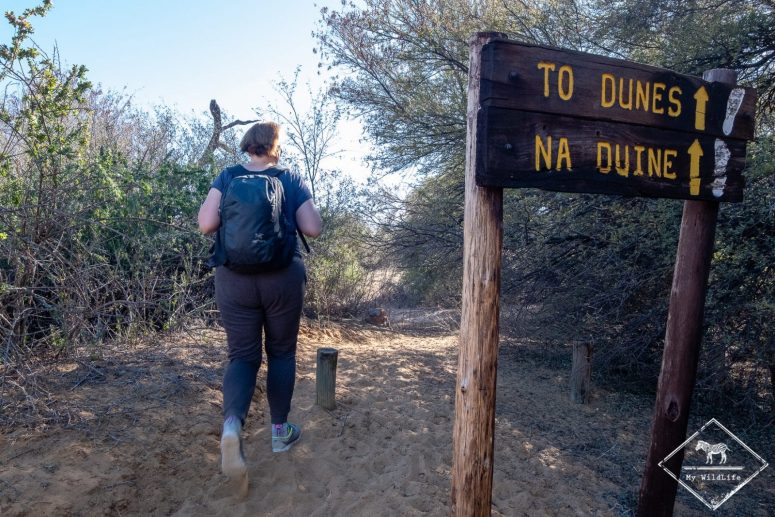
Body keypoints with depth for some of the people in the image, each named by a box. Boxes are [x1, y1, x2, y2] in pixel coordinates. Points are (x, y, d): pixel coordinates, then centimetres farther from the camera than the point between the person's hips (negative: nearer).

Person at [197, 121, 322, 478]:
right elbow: (313, 228, -4)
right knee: (281, 352, 15)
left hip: (234, 279, 1)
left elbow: (206, 224, -7)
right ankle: (280, 430, 25)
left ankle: (232, 424, -17)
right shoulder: (292, 180, 2)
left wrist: (224, 211, 13)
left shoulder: (228, 177, 2)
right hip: (284, 278, 0)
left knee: (243, 356, 8)